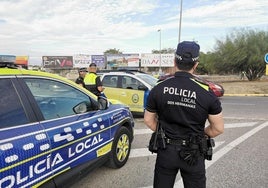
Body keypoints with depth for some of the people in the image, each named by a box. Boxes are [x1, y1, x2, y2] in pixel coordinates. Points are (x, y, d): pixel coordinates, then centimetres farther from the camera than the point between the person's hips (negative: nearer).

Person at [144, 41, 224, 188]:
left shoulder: (158, 89, -10)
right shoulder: (206, 92, -15)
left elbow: (148, 120, 0)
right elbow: (218, 128, -7)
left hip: (166, 151, 2)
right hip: (193, 154, -1)